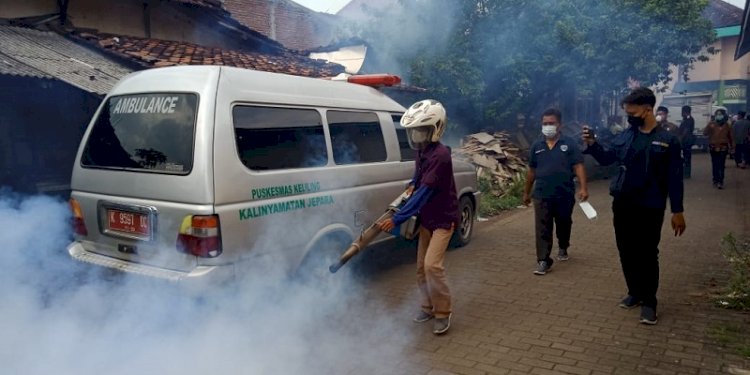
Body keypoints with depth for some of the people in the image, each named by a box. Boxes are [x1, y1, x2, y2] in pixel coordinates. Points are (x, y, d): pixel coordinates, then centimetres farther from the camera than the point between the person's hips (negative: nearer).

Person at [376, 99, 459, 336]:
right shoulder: (421, 152, 3)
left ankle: (443, 313, -1)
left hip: (443, 219, -8)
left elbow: (424, 193, -29)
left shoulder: (440, 155, -24)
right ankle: (428, 307, 28)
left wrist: (397, 219, -31)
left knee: (432, 265, -18)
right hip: (426, 219, 8)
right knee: (421, 268, 11)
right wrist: (411, 186, 4)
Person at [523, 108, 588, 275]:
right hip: (542, 196, 1)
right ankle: (543, 261, -4)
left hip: (565, 195, -1)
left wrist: (583, 188, -18)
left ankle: (563, 248, 42)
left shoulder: (569, 144, -1)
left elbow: (578, 166, -6)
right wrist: (526, 192, 16)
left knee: (564, 225, 17)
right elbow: (531, 171, 14)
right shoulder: (537, 146, 7)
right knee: (542, 230, -5)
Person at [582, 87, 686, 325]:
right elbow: (607, 158, 16)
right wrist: (592, 145, -3)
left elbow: (674, 178, -6)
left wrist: (677, 210, -7)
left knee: (647, 255, 2)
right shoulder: (626, 136, 4)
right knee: (626, 252, 12)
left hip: (650, 208, -5)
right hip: (622, 205, 5)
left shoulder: (667, 140, -7)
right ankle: (634, 292, 29)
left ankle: (649, 301, 15)